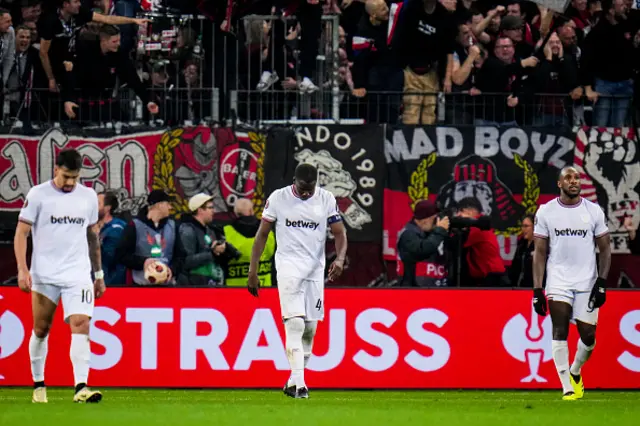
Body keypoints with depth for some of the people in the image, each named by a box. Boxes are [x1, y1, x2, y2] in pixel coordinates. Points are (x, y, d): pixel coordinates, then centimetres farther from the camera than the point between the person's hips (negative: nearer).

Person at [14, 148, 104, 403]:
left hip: (78, 274, 2)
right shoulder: (38, 195, -3)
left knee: (81, 325, -14)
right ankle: (38, 385, 22)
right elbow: (21, 233, -2)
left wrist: (99, 274, 19)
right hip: (44, 275, -1)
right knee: (41, 329, 5)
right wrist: (22, 270, -12)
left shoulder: (89, 197, 8)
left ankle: (81, 388, -20)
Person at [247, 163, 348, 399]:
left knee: (310, 328, 5)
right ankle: (298, 383, -23)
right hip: (288, 267, -3)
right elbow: (262, 234, 2)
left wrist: (340, 258, -18)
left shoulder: (326, 199, 1)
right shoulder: (278, 198, -4)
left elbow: (340, 233, 2)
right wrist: (252, 270, -1)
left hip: (315, 270, 3)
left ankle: (294, 381, 19)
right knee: (294, 324, -16)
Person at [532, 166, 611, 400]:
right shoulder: (546, 212, 2)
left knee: (588, 336, 1)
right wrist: (537, 290, -3)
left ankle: (575, 372, 30)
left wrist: (601, 283, -4)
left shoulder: (594, 211, 3)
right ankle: (567, 388, -13)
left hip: (587, 283, 1)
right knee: (559, 331, -14)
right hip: (558, 282, -1)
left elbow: (605, 249, 7)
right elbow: (540, 252, 3)